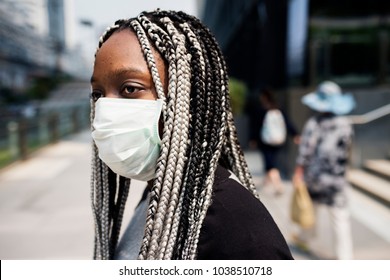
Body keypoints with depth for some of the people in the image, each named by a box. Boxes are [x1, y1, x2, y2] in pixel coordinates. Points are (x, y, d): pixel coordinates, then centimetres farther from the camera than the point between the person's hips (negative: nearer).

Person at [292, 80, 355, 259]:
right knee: (340, 219, 3)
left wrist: (298, 172, -8)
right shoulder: (345, 124, -2)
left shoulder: (313, 124, -11)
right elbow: (347, 149, 10)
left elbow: (305, 150, -13)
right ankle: (345, 257, 5)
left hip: (313, 176, 0)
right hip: (337, 179, 1)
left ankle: (305, 238, 40)